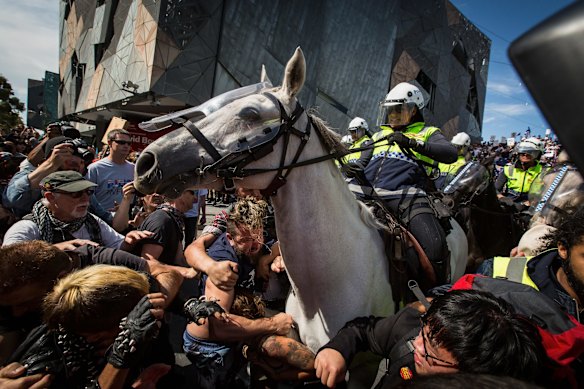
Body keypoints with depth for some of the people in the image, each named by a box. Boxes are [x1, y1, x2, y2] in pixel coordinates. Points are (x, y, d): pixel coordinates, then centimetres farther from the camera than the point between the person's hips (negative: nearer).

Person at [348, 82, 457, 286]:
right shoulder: (379, 135, 34)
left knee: (435, 246, -23)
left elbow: (451, 154, 2)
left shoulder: (427, 133, 22)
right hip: (364, 188, 4)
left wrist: (411, 142, -10)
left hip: (402, 192, -4)